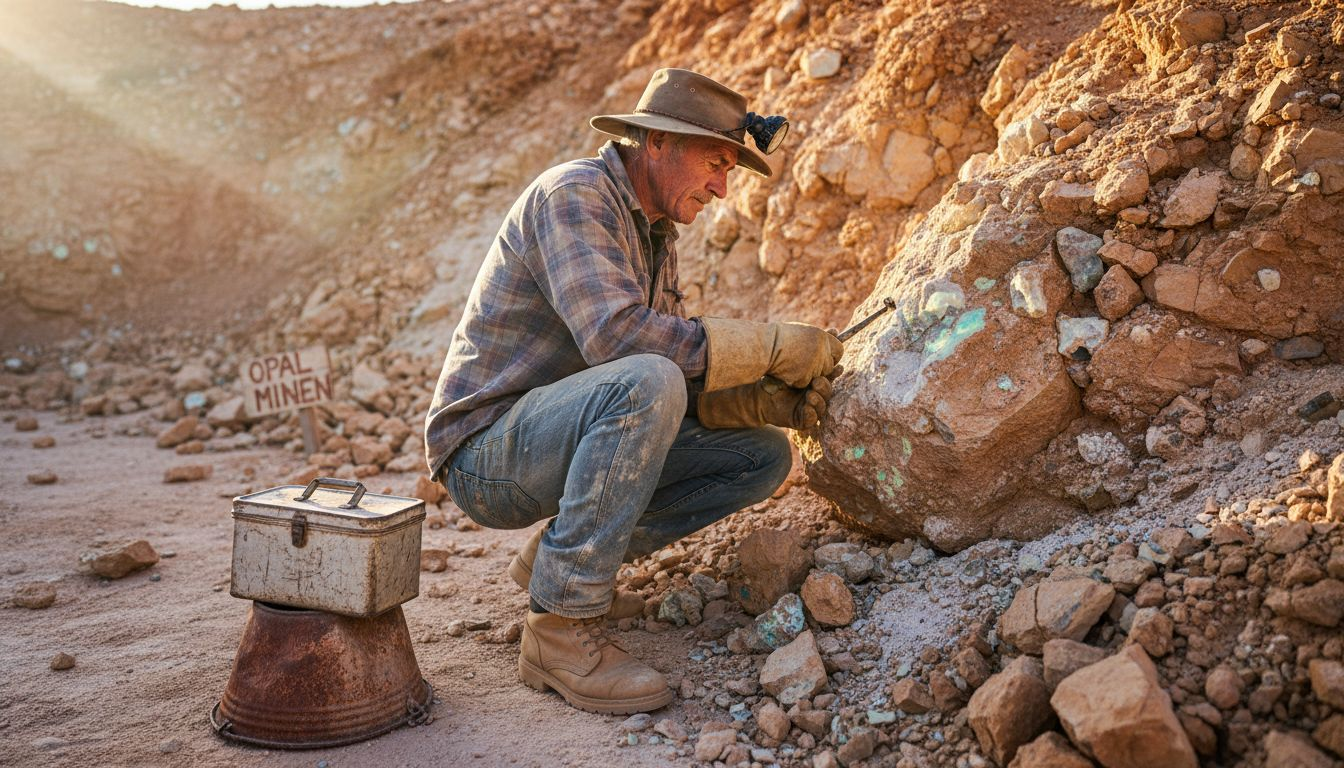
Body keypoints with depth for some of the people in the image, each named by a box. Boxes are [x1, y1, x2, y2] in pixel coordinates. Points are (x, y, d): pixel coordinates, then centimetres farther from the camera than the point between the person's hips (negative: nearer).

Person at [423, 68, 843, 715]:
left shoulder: (655, 232, 13)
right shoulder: (574, 194, -15)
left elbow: (683, 374, 9)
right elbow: (615, 335, -31)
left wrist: (765, 399, -11)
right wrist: (774, 346, -25)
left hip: (561, 438, 9)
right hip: (485, 450, -9)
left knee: (762, 457, 1)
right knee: (646, 383, -36)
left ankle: (558, 556, 8)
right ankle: (562, 627, -26)